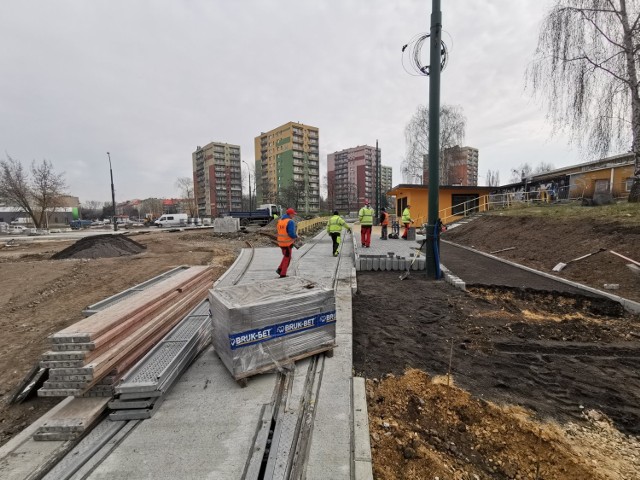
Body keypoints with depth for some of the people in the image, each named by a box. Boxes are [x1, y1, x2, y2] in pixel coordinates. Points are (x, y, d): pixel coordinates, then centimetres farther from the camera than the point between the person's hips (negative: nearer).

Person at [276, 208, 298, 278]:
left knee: (286, 256, 26)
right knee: (287, 258, 8)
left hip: (281, 242, 7)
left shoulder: (280, 221, 8)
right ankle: (283, 274, 13)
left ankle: (280, 269, 18)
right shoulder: (290, 222, -18)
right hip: (288, 243, -7)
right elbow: (291, 234, -26)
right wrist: (296, 236, -4)